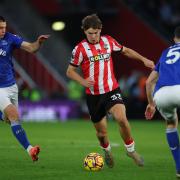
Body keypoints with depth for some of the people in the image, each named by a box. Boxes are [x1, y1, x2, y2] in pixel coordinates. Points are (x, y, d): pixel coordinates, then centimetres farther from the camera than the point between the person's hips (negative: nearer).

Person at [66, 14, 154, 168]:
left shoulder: (108, 41, 2)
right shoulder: (80, 48, -7)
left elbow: (125, 51, 21)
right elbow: (70, 71, 0)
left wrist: (143, 59, 14)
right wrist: (83, 81, -18)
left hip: (112, 90, 1)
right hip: (93, 95, -1)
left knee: (121, 118, -24)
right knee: (101, 132, 6)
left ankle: (131, 150, -3)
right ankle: (107, 151, 40)